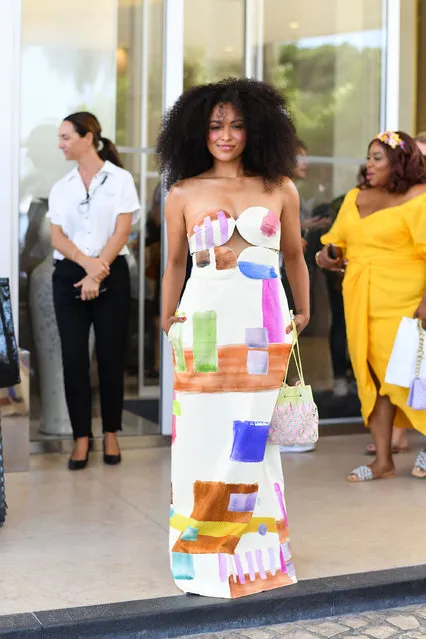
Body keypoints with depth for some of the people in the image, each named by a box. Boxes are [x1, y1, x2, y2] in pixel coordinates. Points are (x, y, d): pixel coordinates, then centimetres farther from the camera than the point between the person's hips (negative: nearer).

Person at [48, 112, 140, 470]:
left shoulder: (120, 179, -1)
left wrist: (97, 274, -14)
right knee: (74, 357, 0)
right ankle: (82, 436, 8)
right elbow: (57, 237, 2)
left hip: (111, 275, -3)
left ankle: (111, 433, 15)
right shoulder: (61, 187, 10)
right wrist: (87, 263, -16)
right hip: (69, 276, 3)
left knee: (111, 356, 2)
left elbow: (121, 232, -7)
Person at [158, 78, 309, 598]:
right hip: (205, 327, 0)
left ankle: (252, 548, 15)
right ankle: (204, 552, 11)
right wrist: (167, 319, 14)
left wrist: (303, 312, 20)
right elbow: (174, 261, 13)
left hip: (263, 329, 1)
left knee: (252, 434, 3)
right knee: (205, 435, 0)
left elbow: (294, 255, 17)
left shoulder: (279, 189, 7)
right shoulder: (183, 193, 6)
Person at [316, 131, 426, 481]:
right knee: (375, 377, 7)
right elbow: (337, 242, 20)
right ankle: (383, 461, 13)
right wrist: (329, 255, -3)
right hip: (362, 304, 6)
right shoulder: (356, 197, 13)